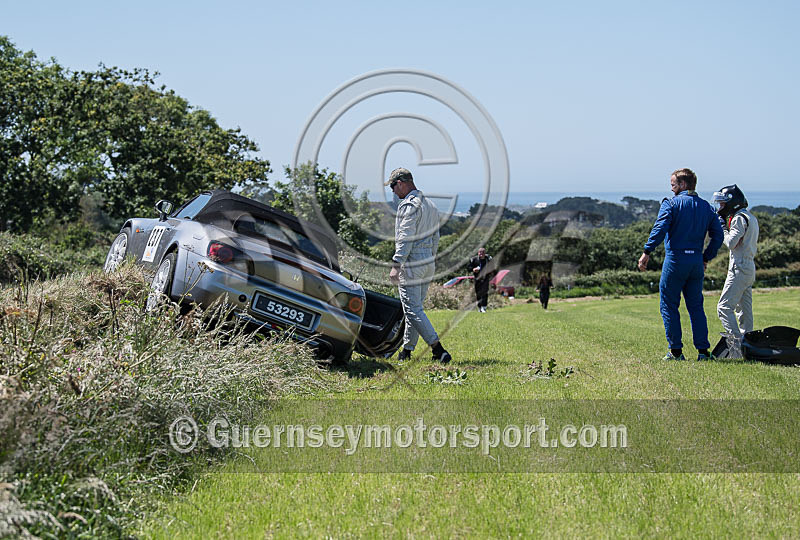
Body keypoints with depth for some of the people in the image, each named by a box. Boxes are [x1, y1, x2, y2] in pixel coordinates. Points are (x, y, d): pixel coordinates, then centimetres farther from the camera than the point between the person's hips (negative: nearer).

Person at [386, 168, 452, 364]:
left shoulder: (409, 205, -12)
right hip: (428, 264, 9)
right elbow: (435, 237, 19)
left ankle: (438, 350, -16)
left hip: (411, 263, -9)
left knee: (413, 310, -9)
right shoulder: (430, 204, 17)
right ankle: (407, 350, 20)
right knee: (415, 308, 15)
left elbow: (405, 238, -19)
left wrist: (396, 265, -20)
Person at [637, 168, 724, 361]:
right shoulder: (706, 207, 12)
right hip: (696, 262, 5)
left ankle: (676, 351, 2)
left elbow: (660, 228, -17)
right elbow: (718, 236, 10)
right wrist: (705, 259, 18)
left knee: (669, 305, 3)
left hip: (675, 260, -5)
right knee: (696, 307, 11)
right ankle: (703, 350, 7)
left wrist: (647, 253, -17)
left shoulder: (671, 203, -4)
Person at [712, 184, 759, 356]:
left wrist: (723, 227, -5)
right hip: (750, 269, 10)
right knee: (745, 310, 11)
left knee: (724, 307, -11)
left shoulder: (740, 218, -12)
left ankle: (736, 344, -18)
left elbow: (731, 243, -18)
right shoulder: (751, 218, 18)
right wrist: (725, 227, 10)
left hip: (739, 269, -10)